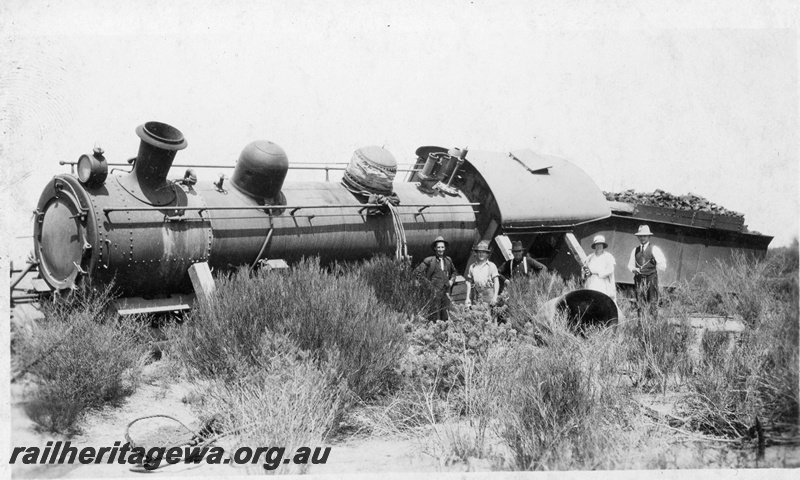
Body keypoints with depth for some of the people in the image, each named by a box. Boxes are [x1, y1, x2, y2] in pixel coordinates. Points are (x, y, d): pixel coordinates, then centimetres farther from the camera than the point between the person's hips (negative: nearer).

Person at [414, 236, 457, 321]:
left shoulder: (448, 260, 11)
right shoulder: (429, 260, -5)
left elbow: (453, 271, 30)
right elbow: (416, 272, -3)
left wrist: (452, 280, 13)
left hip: (446, 293, 5)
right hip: (434, 293, -5)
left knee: (445, 317, 7)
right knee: (435, 317, -7)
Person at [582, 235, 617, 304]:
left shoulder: (608, 257, 4)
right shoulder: (589, 257, 18)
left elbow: (609, 270, -8)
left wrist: (592, 271, -9)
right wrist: (585, 272, -7)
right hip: (591, 287, 3)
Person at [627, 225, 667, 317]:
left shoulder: (654, 249, 2)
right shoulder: (635, 251, 16)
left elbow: (662, 262, -6)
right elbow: (630, 264, 20)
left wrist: (662, 267, -22)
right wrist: (633, 269, 3)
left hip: (651, 278, -3)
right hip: (639, 279, 3)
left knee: (653, 301, -4)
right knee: (640, 303, 1)